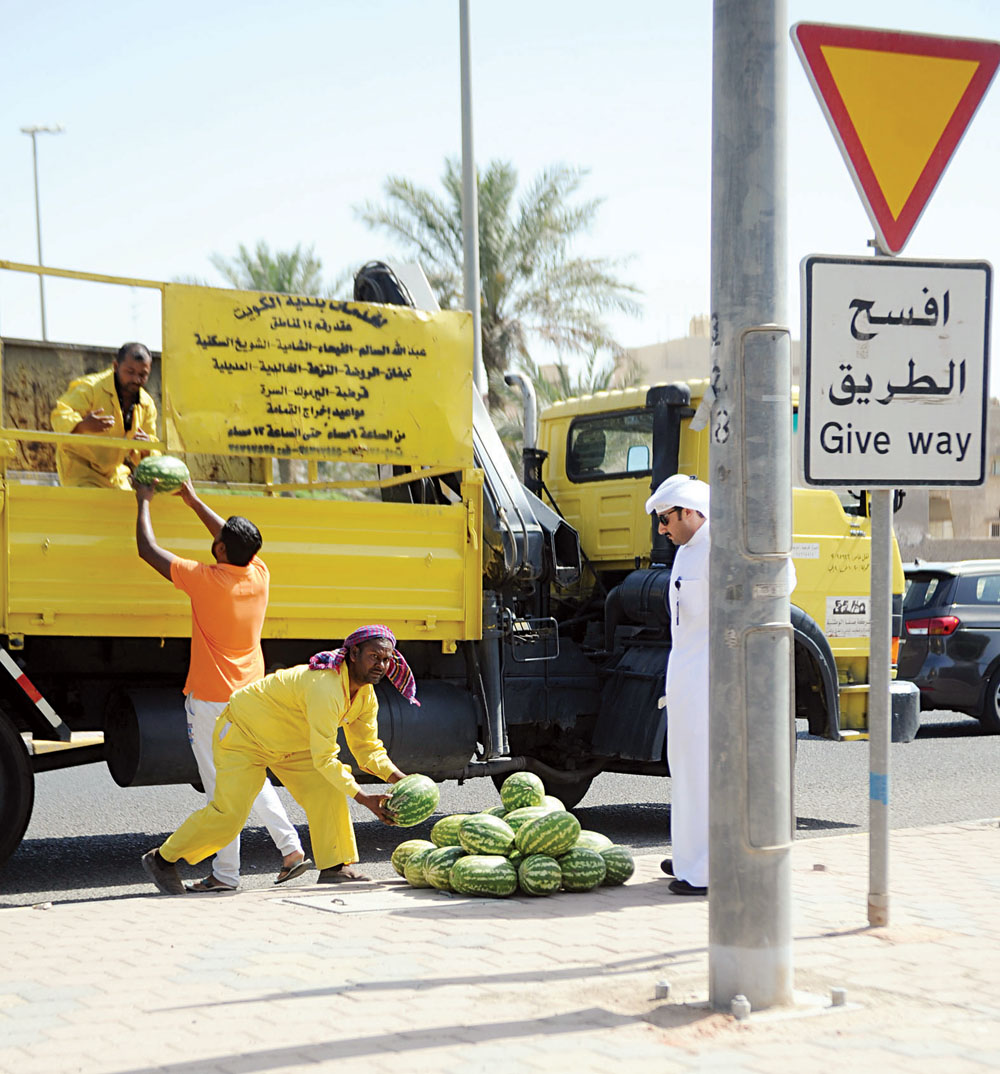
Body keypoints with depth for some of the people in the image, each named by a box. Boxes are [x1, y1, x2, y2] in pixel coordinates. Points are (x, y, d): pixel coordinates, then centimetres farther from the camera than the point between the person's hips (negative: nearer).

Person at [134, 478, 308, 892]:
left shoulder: (205, 579, -17)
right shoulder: (258, 574, -2)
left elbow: (147, 548, -8)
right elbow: (238, 543, 20)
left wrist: (144, 501, 7)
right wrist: (194, 501, 28)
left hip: (211, 700, -6)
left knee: (222, 786, -1)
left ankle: (226, 873, 5)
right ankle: (292, 850, 11)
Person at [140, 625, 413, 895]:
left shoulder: (366, 695, -7)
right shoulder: (325, 688, -36)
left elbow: (368, 748, 1)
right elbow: (324, 758, -35)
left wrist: (400, 780, -16)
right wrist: (364, 799, -35)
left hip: (286, 743, 9)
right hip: (243, 733, -9)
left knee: (326, 789, -7)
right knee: (229, 812, -14)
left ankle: (335, 869, 0)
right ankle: (162, 859, 4)